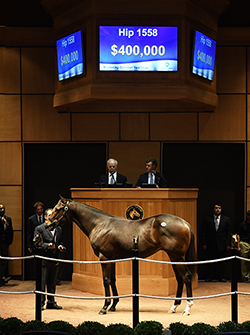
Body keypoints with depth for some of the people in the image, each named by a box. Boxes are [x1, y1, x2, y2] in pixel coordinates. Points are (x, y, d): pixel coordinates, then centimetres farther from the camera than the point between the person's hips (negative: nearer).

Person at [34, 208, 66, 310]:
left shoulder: (58, 229, 13)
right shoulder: (39, 229, -4)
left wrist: (61, 246, -1)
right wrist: (47, 246, -23)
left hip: (55, 260, 5)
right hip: (44, 260, -5)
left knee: (52, 283, 12)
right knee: (42, 283, -3)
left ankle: (51, 302, 20)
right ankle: (41, 303, 5)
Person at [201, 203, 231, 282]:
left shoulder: (226, 219, 8)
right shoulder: (207, 219, 6)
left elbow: (229, 233, 6)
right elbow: (204, 233, 6)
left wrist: (228, 244, -1)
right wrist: (204, 244, -2)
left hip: (222, 245, 0)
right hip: (210, 245, 0)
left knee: (221, 262, 3)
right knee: (211, 262, 1)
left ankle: (221, 277, 9)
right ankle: (210, 276, 8)